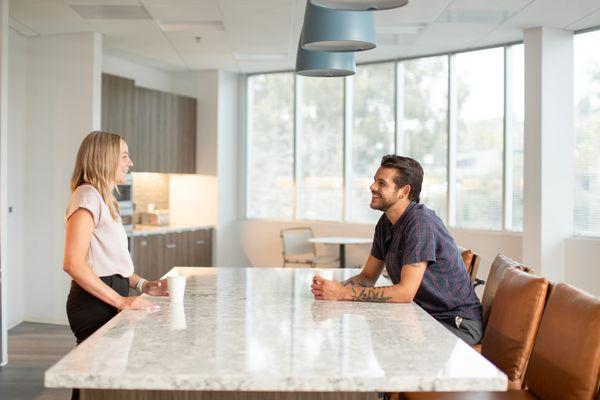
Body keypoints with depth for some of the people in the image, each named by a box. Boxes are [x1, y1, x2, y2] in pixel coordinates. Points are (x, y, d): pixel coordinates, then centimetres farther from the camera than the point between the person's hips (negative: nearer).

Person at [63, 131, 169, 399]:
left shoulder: (103, 198, 19)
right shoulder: (88, 197, -12)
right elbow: (73, 264, -22)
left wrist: (143, 285, 11)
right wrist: (120, 300, -23)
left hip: (108, 301, 10)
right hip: (94, 304, -10)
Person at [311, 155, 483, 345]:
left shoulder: (420, 222, -23)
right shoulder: (385, 223, 4)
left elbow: (405, 292, -29)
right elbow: (368, 276, 10)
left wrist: (344, 293, -28)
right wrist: (335, 287, -12)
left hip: (458, 322, -7)